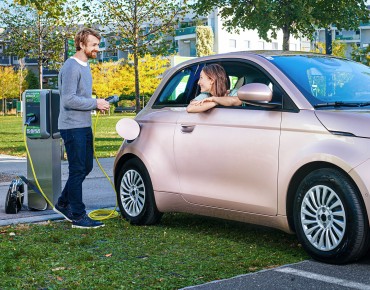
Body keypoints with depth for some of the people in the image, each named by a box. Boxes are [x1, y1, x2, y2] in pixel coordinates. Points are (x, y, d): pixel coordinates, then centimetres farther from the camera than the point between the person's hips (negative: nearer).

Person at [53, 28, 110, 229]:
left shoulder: (85, 66, 16)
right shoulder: (71, 67, -16)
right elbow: (69, 99, -22)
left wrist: (97, 104, 6)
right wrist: (95, 103, -17)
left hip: (84, 126, 10)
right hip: (73, 127, -10)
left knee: (86, 167, 16)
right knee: (77, 171, -5)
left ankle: (63, 204, 29)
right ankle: (78, 216, 2)